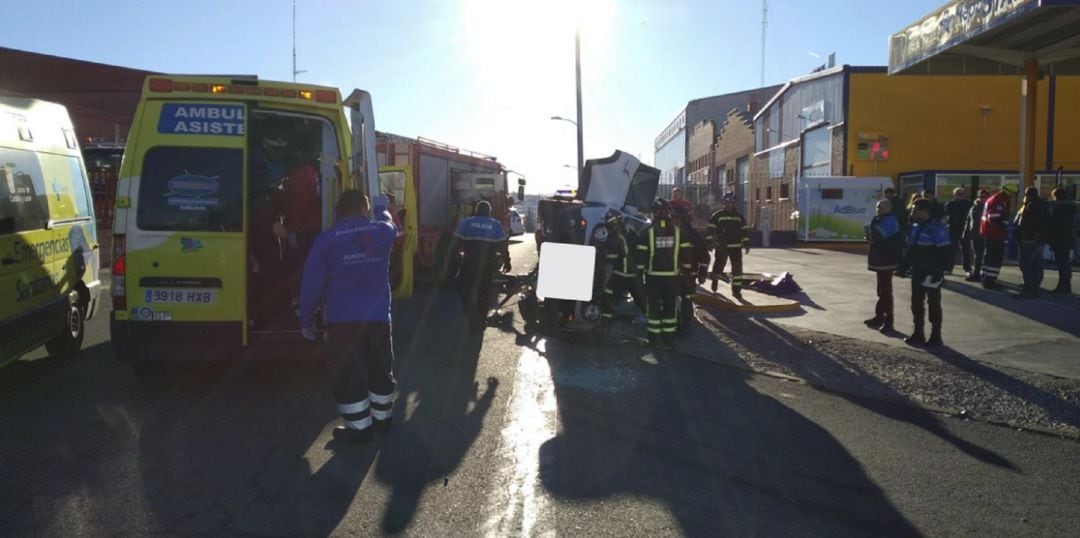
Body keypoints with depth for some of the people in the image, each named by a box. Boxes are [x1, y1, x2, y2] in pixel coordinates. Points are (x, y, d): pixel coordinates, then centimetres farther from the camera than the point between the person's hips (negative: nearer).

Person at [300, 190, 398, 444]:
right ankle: (382, 417, 33)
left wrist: (306, 320, 4)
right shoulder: (382, 232, 0)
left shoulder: (326, 239, -6)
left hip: (342, 320, -3)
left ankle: (360, 427, 11)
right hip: (379, 317, 3)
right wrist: (382, 207, 48)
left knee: (347, 374, 7)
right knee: (380, 369, 19)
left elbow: (312, 284, -6)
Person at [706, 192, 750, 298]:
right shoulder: (717, 216, 0)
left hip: (736, 247, 2)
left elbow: (744, 231, 13)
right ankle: (715, 279, 38)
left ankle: (736, 289, 2)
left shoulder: (739, 216, 10)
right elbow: (711, 229, -1)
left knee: (737, 268, -5)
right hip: (721, 247, -2)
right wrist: (710, 242, -10)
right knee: (719, 265, 5)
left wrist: (746, 244, 6)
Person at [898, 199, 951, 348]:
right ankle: (918, 334, 20)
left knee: (933, 304, 1)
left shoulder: (937, 228, -15)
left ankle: (935, 336, 9)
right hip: (917, 272, 8)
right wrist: (904, 267, 11)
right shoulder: (915, 227, 11)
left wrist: (938, 272, -21)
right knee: (916, 302, 11)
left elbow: (944, 253, -18)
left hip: (931, 273, -8)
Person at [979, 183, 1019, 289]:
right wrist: (1005, 229, -18)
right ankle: (990, 281, -6)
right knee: (996, 258, -7)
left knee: (990, 256, 18)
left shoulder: (993, 199, 15)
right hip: (995, 234, -11)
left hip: (988, 233, 11)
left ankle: (987, 278, 27)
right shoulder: (999, 202, -18)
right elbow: (995, 219, -27)